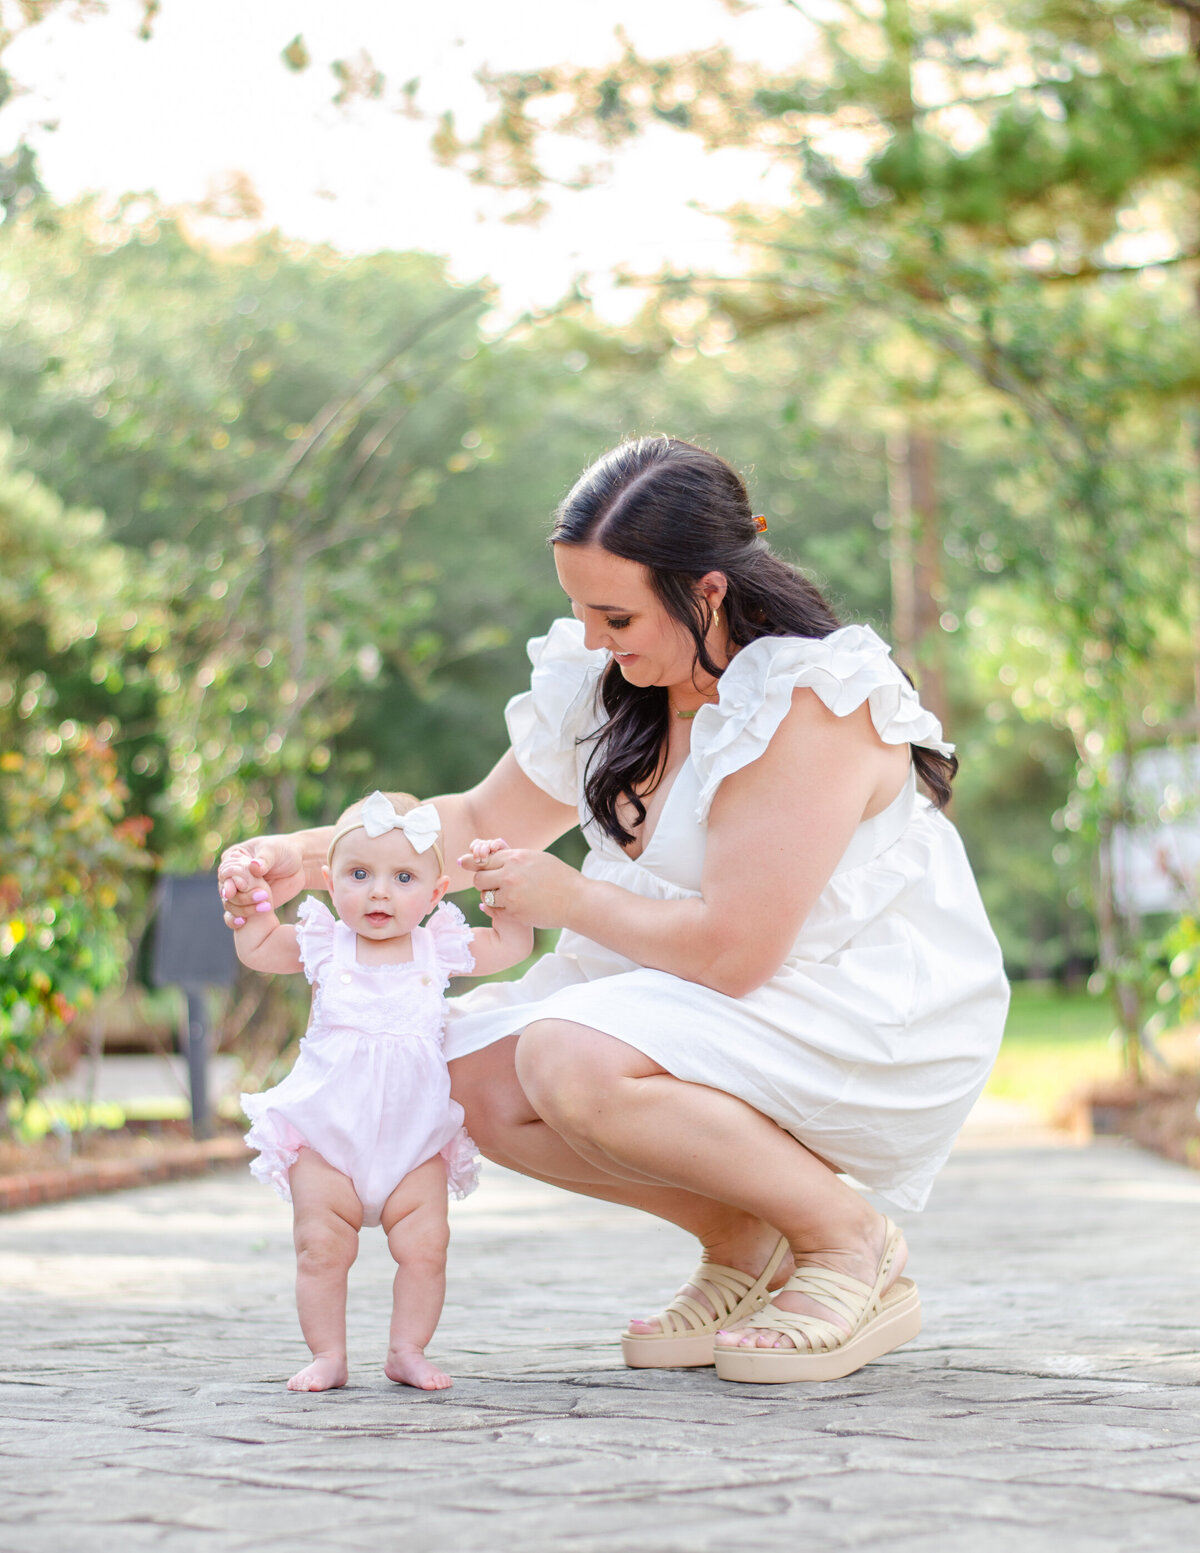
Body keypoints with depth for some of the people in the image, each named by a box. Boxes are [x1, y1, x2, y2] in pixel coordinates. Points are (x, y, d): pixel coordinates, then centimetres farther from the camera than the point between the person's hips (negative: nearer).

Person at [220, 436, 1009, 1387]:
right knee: (478, 1074, -7)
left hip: (868, 1019, -9)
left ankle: (853, 1245, -11)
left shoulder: (810, 704, -24)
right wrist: (307, 855, 3)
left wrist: (570, 899, -13)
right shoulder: (608, 682, 2)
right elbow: (481, 824, 16)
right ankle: (743, 1243, 7)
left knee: (573, 1061, -29)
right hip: (720, 993, 9)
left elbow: (731, 951, -28)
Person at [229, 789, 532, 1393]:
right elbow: (255, 948, 13)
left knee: (424, 1246, -7)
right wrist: (252, 898, -2)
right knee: (321, 1248, -7)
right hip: (325, 1133, -1)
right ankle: (327, 1356, 5)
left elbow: (512, 944, 13)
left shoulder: (437, 949, 2)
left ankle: (407, 1351, 6)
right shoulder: (324, 946, 0)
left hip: (414, 1136, 1)